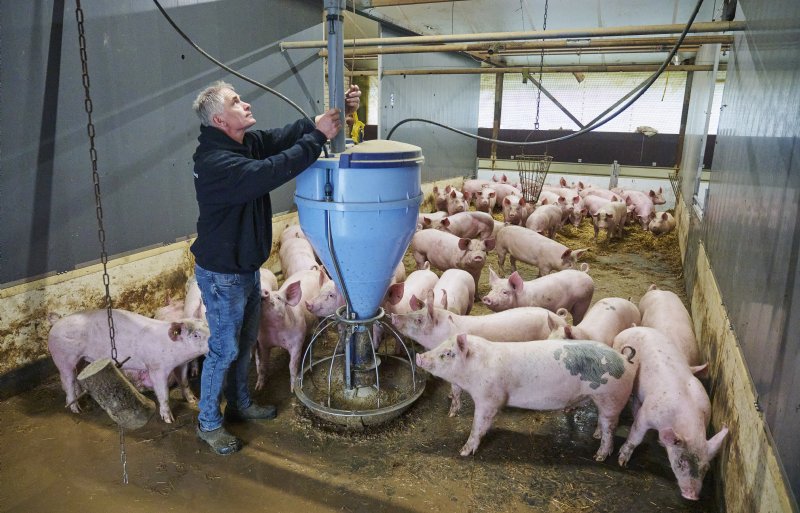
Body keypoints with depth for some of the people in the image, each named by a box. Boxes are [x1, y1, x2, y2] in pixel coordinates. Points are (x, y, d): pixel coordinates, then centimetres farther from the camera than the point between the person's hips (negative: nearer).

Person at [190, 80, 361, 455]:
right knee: (224, 350, 5)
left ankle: (240, 404, 41)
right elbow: (268, 173, -37)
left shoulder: (249, 143, 1)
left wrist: (337, 112, -17)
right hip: (221, 274, -9)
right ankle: (208, 422, 25)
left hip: (247, 267, 9)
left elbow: (286, 135, -4)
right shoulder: (214, 162, -26)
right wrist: (318, 136, -32)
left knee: (245, 343, 21)